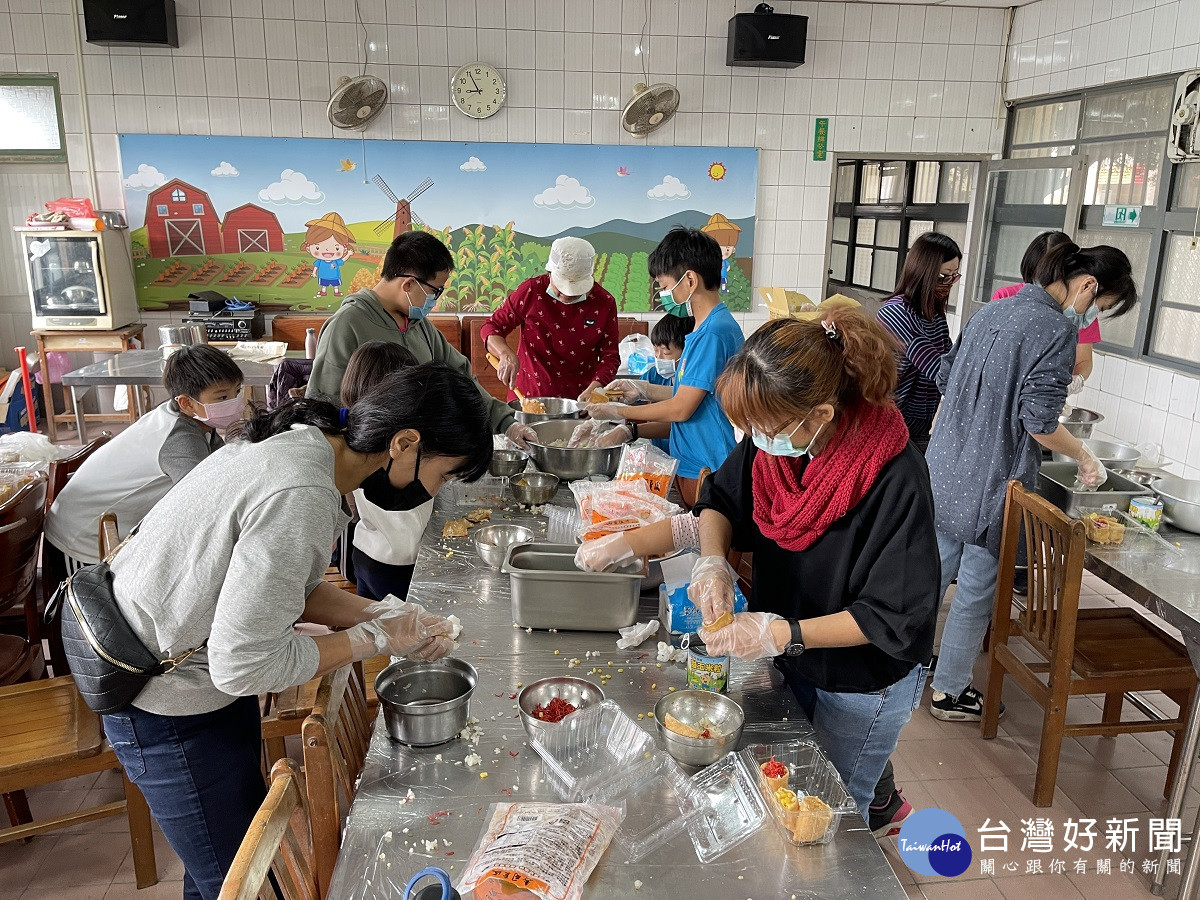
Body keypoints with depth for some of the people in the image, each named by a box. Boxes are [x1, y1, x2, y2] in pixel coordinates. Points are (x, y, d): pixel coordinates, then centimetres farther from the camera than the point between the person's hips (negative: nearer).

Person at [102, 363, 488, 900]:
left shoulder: (302, 443, -5)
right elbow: (244, 665, -28)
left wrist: (380, 614, -7)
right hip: (170, 706, -8)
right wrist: (376, 639, -19)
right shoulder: (302, 497, -33)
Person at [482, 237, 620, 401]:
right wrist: (507, 355, -19)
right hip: (528, 395, -4)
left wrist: (592, 392, -16)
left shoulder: (604, 303, -3)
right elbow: (492, 327, 2)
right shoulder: (531, 291, -5)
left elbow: (610, 356, 0)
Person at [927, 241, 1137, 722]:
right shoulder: (1057, 329, -16)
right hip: (991, 481, -8)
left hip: (946, 468, 8)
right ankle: (949, 691, 20)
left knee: (937, 569, 21)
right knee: (979, 586, 7)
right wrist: (1085, 455, -2)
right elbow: (1040, 424, -18)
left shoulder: (991, 311, 9)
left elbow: (945, 376, 16)